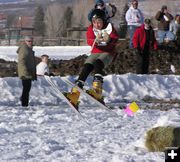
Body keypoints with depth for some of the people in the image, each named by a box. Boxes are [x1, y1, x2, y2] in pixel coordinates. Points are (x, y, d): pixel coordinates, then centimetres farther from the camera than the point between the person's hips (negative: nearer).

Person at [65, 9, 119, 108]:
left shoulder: (109, 27, -2)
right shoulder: (91, 28, 4)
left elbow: (115, 39, -15)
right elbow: (89, 40, -12)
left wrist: (109, 39, -38)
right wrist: (96, 41, -35)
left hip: (107, 53, -3)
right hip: (95, 53, 3)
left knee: (98, 64, -33)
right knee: (86, 67, -18)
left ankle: (97, 89, -46)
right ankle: (75, 92, -25)